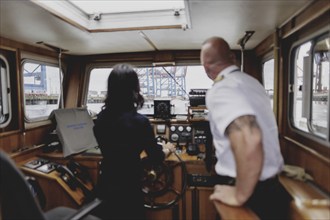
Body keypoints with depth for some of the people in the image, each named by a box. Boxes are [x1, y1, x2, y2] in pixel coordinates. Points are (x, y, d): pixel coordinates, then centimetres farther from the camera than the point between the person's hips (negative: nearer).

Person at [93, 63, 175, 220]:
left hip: (104, 187, 5)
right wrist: (167, 149, 12)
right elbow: (156, 158, -10)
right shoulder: (139, 121, -23)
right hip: (127, 191, -5)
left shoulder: (101, 118, -4)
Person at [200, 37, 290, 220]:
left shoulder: (220, 90, -21)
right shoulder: (251, 81, 7)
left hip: (253, 192, -8)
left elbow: (248, 138, -37)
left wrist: (240, 196, -25)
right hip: (271, 185, 8)